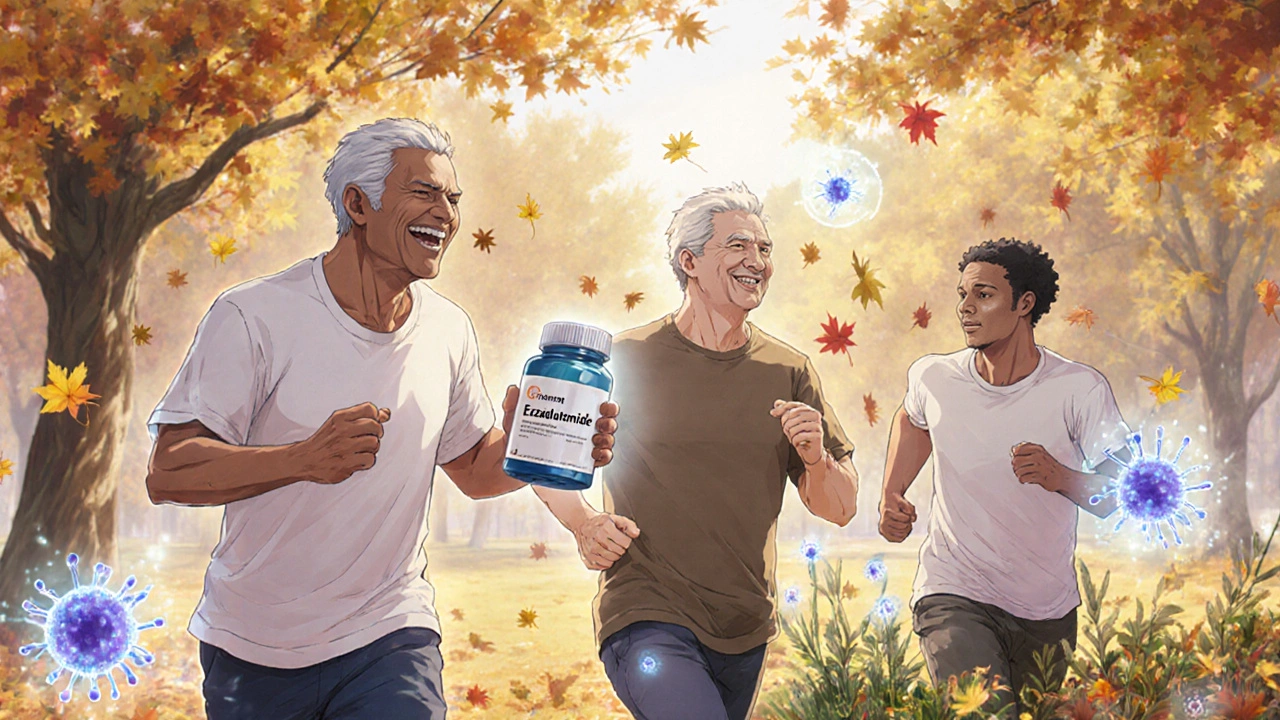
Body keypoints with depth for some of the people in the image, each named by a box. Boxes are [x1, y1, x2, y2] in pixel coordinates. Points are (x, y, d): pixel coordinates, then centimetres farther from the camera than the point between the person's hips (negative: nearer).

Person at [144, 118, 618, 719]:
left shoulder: (449, 330, 2)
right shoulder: (255, 315, -13)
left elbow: (474, 469, 13)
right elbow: (168, 474, -18)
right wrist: (305, 459, -33)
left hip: (388, 632, 2)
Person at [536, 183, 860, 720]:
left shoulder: (788, 371, 5)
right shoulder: (627, 360, -4)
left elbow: (840, 509, 7)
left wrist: (815, 457, -13)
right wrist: (583, 524, -9)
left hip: (745, 632, 5)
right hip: (648, 618, -4)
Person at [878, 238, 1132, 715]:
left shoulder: (1080, 389, -11)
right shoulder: (932, 378, -4)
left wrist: (1060, 478, -28)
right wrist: (890, 498, 9)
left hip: (1047, 615, 1)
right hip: (953, 598, -1)